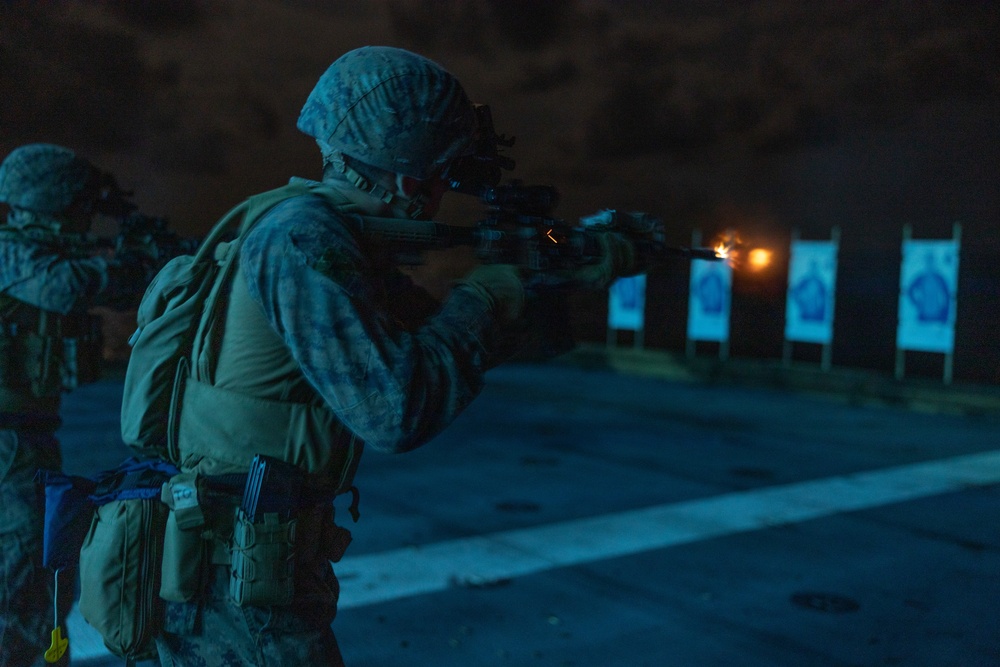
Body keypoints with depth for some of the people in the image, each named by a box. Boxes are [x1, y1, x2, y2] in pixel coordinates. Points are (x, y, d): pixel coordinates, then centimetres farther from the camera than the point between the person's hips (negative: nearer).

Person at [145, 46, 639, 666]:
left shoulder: (348, 239, 7)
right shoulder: (304, 240, -22)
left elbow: (450, 340, 17)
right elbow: (396, 411, -28)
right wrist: (485, 296, -14)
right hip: (235, 574, -9)